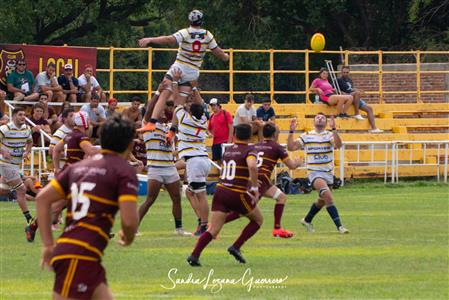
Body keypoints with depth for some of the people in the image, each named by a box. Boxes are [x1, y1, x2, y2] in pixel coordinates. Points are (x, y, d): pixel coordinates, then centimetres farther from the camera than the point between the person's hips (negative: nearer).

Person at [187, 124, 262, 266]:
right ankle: (236, 247, 6)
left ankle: (194, 255, -19)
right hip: (237, 194, -5)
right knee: (258, 220, 18)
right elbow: (252, 166, -26)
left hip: (220, 191, 5)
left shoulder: (227, 150, 15)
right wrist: (255, 187, -18)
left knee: (213, 230, 0)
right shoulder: (249, 151, -4)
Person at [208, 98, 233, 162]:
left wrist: (229, 140, -15)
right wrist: (212, 133, 2)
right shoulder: (212, 116, 13)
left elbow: (231, 127, -9)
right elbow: (209, 128, 25)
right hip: (215, 142, 6)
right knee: (217, 159, 8)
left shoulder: (225, 113, -5)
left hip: (225, 142, -6)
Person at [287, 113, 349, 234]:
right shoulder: (306, 136, 2)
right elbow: (291, 147, -3)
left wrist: (333, 129, -32)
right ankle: (339, 226, -27)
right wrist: (291, 131, -14)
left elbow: (338, 145, -20)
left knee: (322, 201, 17)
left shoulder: (330, 135, 1)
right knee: (328, 196, -25)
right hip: (314, 172, -3)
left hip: (328, 173, 3)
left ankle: (307, 220, 43)